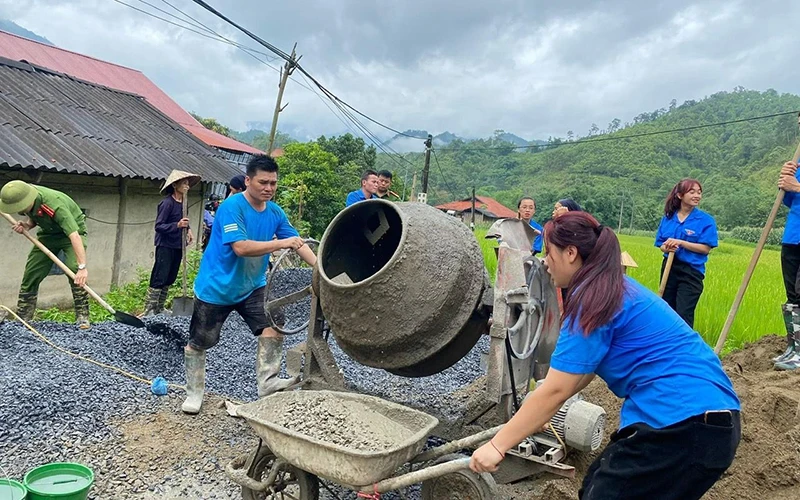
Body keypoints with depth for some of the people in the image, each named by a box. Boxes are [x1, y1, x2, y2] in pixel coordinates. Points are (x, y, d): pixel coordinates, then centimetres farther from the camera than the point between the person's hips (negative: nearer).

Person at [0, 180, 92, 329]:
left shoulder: (55, 205, -39)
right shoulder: (24, 196, -16)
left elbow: (74, 236, -46)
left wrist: (82, 267, -52)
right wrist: (26, 225, -17)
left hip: (71, 231, -7)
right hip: (48, 233, 7)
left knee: (76, 273, -26)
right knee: (30, 274, 1)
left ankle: (82, 317, -21)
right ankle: (22, 319, 9)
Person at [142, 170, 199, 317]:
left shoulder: (183, 201, 5)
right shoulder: (167, 203, -17)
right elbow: (158, 226, -18)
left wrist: (188, 229, 0)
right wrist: (177, 225, -30)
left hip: (177, 246, 8)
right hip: (165, 246, -8)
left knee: (170, 278, 12)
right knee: (159, 278, -6)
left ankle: (159, 308, 22)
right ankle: (148, 310, 0)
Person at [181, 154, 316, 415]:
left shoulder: (275, 212, -2)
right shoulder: (231, 207, -23)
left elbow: (297, 243, -3)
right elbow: (241, 247, -33)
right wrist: (281, 243, -37)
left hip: (251, 286, 5)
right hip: (215, 287, -5)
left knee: (274, 324, -13)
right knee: (199, 343, 7)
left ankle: (267, 381, -3)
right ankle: (194, 393, 28)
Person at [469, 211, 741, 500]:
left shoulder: (593, 300, -15)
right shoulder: (614, 288, 14)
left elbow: (554, 390, -16)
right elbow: (581, 372, 21)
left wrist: (496, 446, -9)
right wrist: (536, 417, 24)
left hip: (683, 426, -9)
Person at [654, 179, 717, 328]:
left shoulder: (706, 220, -6)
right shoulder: (668, 218, 6)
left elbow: (705, 248, -10)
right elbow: (661, 244, 9)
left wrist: (680, 242, -19)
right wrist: (667, 248, -14)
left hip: (691, 272, -4)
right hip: (669, 268, 4)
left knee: (684, 316, -6)